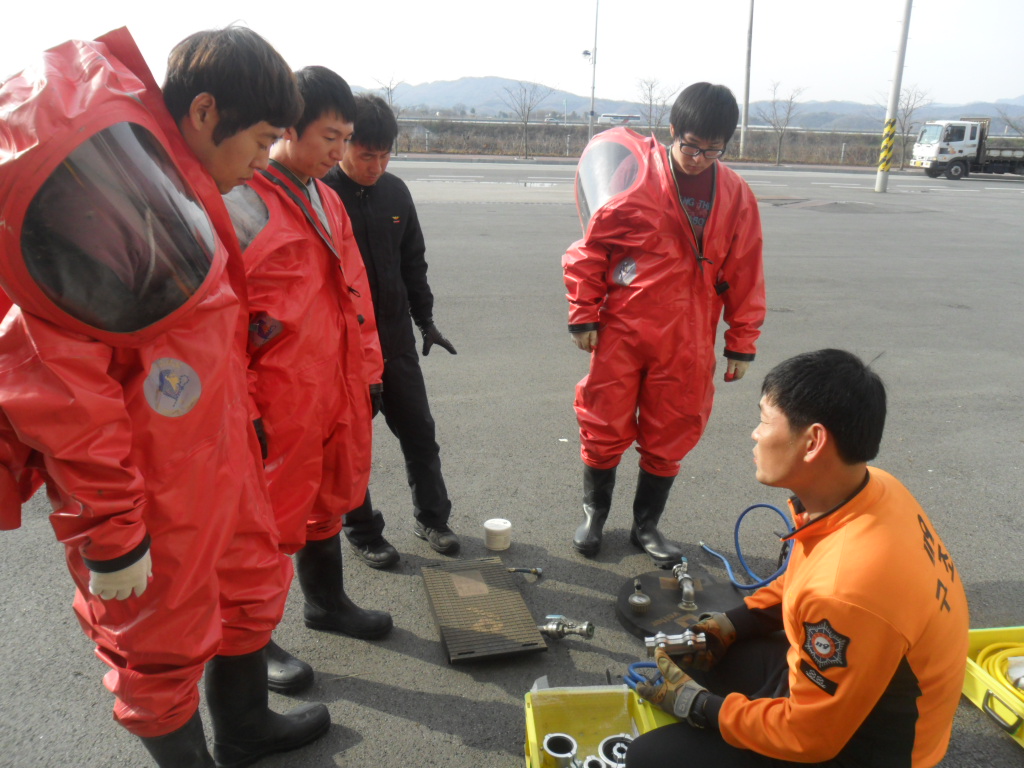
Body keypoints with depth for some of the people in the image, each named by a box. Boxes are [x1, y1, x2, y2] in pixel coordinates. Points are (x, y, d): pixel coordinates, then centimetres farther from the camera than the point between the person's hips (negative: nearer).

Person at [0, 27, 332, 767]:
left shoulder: (172, 171, 5)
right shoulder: (90, 172, -24)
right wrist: (109, 532, -19)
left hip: (216, 455, 10)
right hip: (150, 488, -10)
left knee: (252, 586, 24)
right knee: (164, 640, 13)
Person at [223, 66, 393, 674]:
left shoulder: (326, 200, 12)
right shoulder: (237, 202, -14)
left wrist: (368, 373, 15)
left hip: (338, 392, 8)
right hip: (278, 402, -7)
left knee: (328, 500, 22)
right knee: (272, 517, 8)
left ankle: (327, 601, 45)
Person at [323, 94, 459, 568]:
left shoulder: (395, 192, 3)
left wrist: (425, 319, 12)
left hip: (396, 338, 5)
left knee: (420, 432, 12)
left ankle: (431, 517, 30)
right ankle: (362, 532, 26)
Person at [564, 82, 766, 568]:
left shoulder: (736, 196, 2)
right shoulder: (634, 176, -7)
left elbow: (745, 276, 8)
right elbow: (590, 248, -2)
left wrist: (741, 343, 7)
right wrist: (583, 316, -3)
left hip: (688, 342, 2)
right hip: (621, 331, -2)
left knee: (669, 438, 11)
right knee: (604, 428, 8)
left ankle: (646, 526, 31)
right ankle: (594, 514, 32)